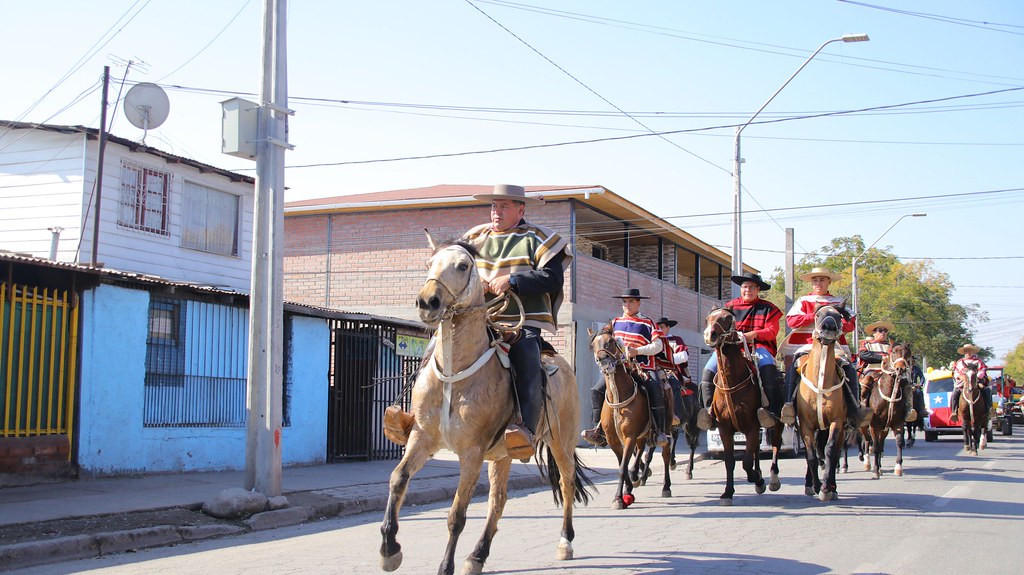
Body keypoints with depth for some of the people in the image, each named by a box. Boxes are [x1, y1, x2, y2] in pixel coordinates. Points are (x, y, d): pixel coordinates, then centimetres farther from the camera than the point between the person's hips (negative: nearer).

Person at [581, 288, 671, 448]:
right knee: (597, 391, -10)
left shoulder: (648, 323, 0)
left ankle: (660, 432, -22)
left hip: (643, 367, -4)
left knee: (656, 391, -31)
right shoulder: (616, 322, 14)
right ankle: (599, 431, -1)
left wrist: (636, 351, -20)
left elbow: (657, 345, -8)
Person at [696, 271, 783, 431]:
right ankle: (709, 411, -28)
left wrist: (754, 334, -19)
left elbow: (772, 331, 0)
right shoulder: (731, 306, 20)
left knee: (767, 368, -38)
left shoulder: (768, 308, 12)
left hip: (758, 346, -2)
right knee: (709, 370, -24)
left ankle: (772, 410, -39)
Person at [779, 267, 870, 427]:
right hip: (806, 346, -1)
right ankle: (789, 404, -28)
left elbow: (850, 324, 8)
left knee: (849, 370, -21)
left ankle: (854, 410, -16)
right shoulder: (803, 302, 15)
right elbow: (791, 320, -1)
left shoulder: (838, 302, 19)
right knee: (793, 368, -28)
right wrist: (815, 315, -10)